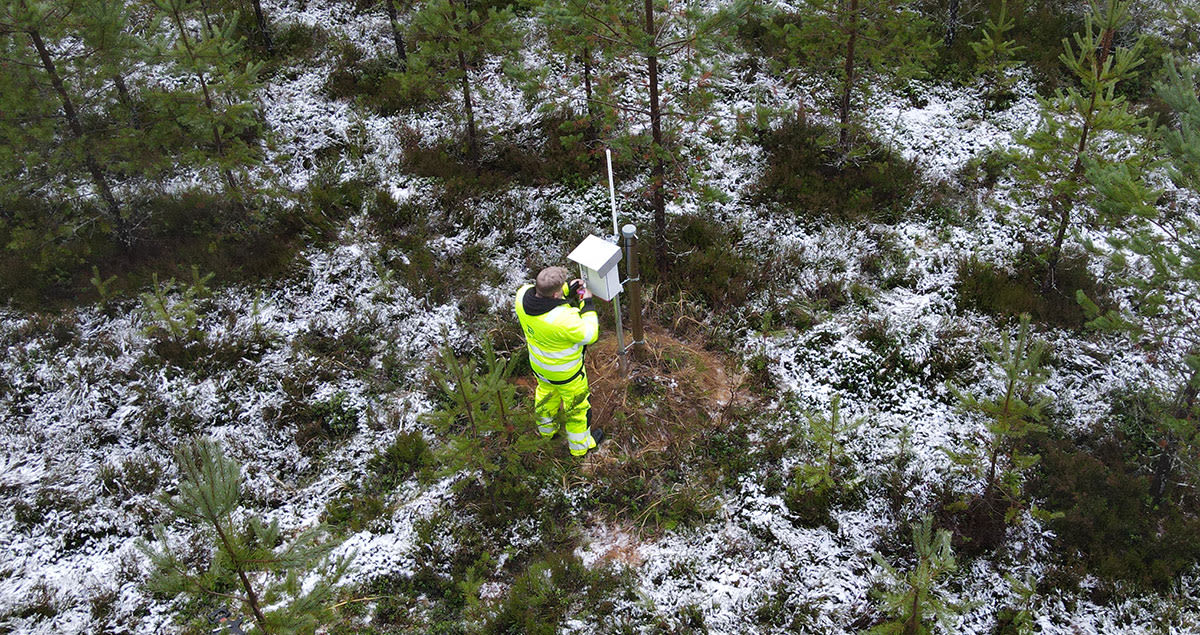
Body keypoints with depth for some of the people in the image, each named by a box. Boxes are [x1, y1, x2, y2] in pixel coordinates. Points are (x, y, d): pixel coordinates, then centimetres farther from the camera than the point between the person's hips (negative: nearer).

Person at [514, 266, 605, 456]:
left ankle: (546, 429, 62)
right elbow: (589, 335, -24)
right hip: (565, 372, -6)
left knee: (547, 392, 35)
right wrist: (588, 305, -17)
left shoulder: (523, 295, -26)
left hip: (538, 363, 6)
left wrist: (568, 290, -10)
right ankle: (580, 444, 47)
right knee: (577, 404, 22)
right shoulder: (564, 319, -43)